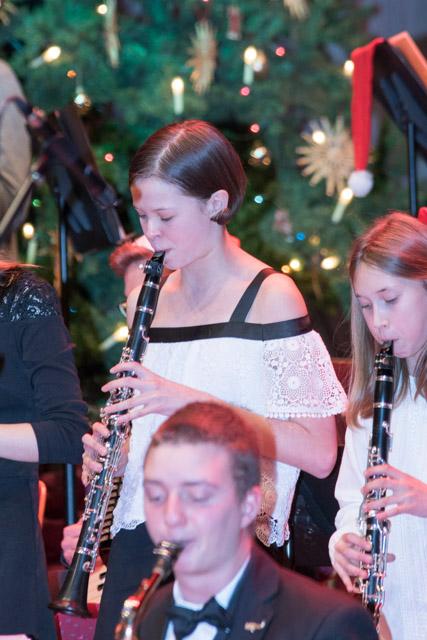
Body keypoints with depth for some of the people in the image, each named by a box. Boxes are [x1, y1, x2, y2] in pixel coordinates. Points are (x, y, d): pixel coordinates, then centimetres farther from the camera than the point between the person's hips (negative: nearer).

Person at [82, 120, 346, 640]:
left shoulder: (270, 297, -7)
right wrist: (108, 457, 2)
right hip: (138, 535, 6)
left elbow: (318, 453, -14)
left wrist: (191, 400, -19)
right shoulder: (147, 300, 13)